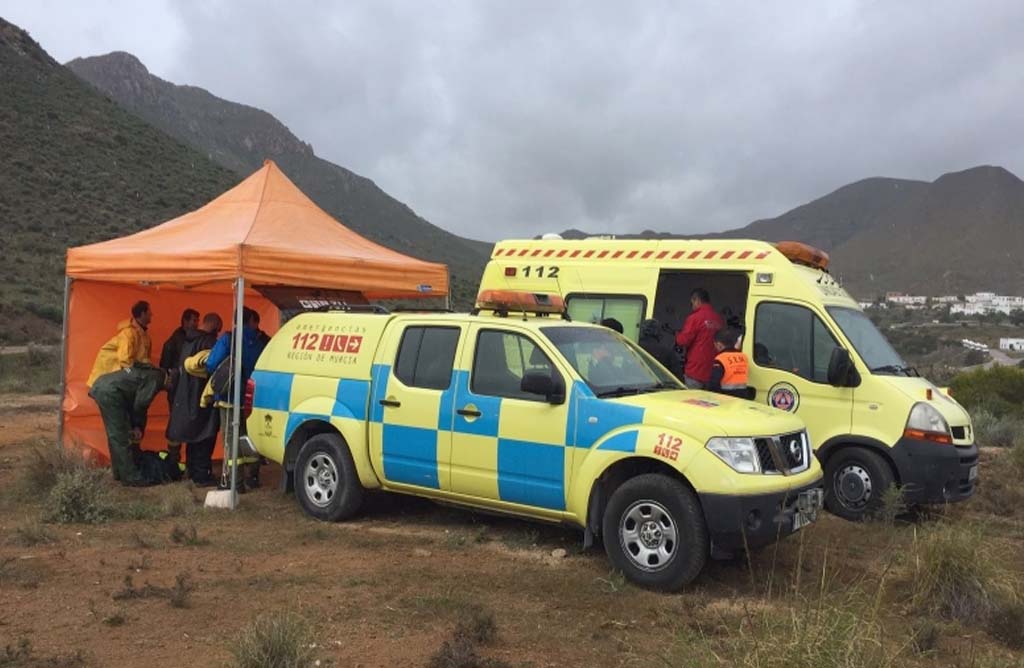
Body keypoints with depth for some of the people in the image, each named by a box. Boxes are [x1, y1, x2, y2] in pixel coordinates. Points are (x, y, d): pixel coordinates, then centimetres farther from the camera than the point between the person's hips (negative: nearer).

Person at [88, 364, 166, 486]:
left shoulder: (151, 373, 22)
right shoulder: (156, 379, -7)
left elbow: (136, 402, 22)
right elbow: (140, 405, -7)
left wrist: (135, 426, 17)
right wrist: (138, 426, 10)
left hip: (102, 386, 11)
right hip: (109, 392, -11)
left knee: (115, 435, 18)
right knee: (121, 437, -4)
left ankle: (119, 472, 27)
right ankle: (131, 477, 1)